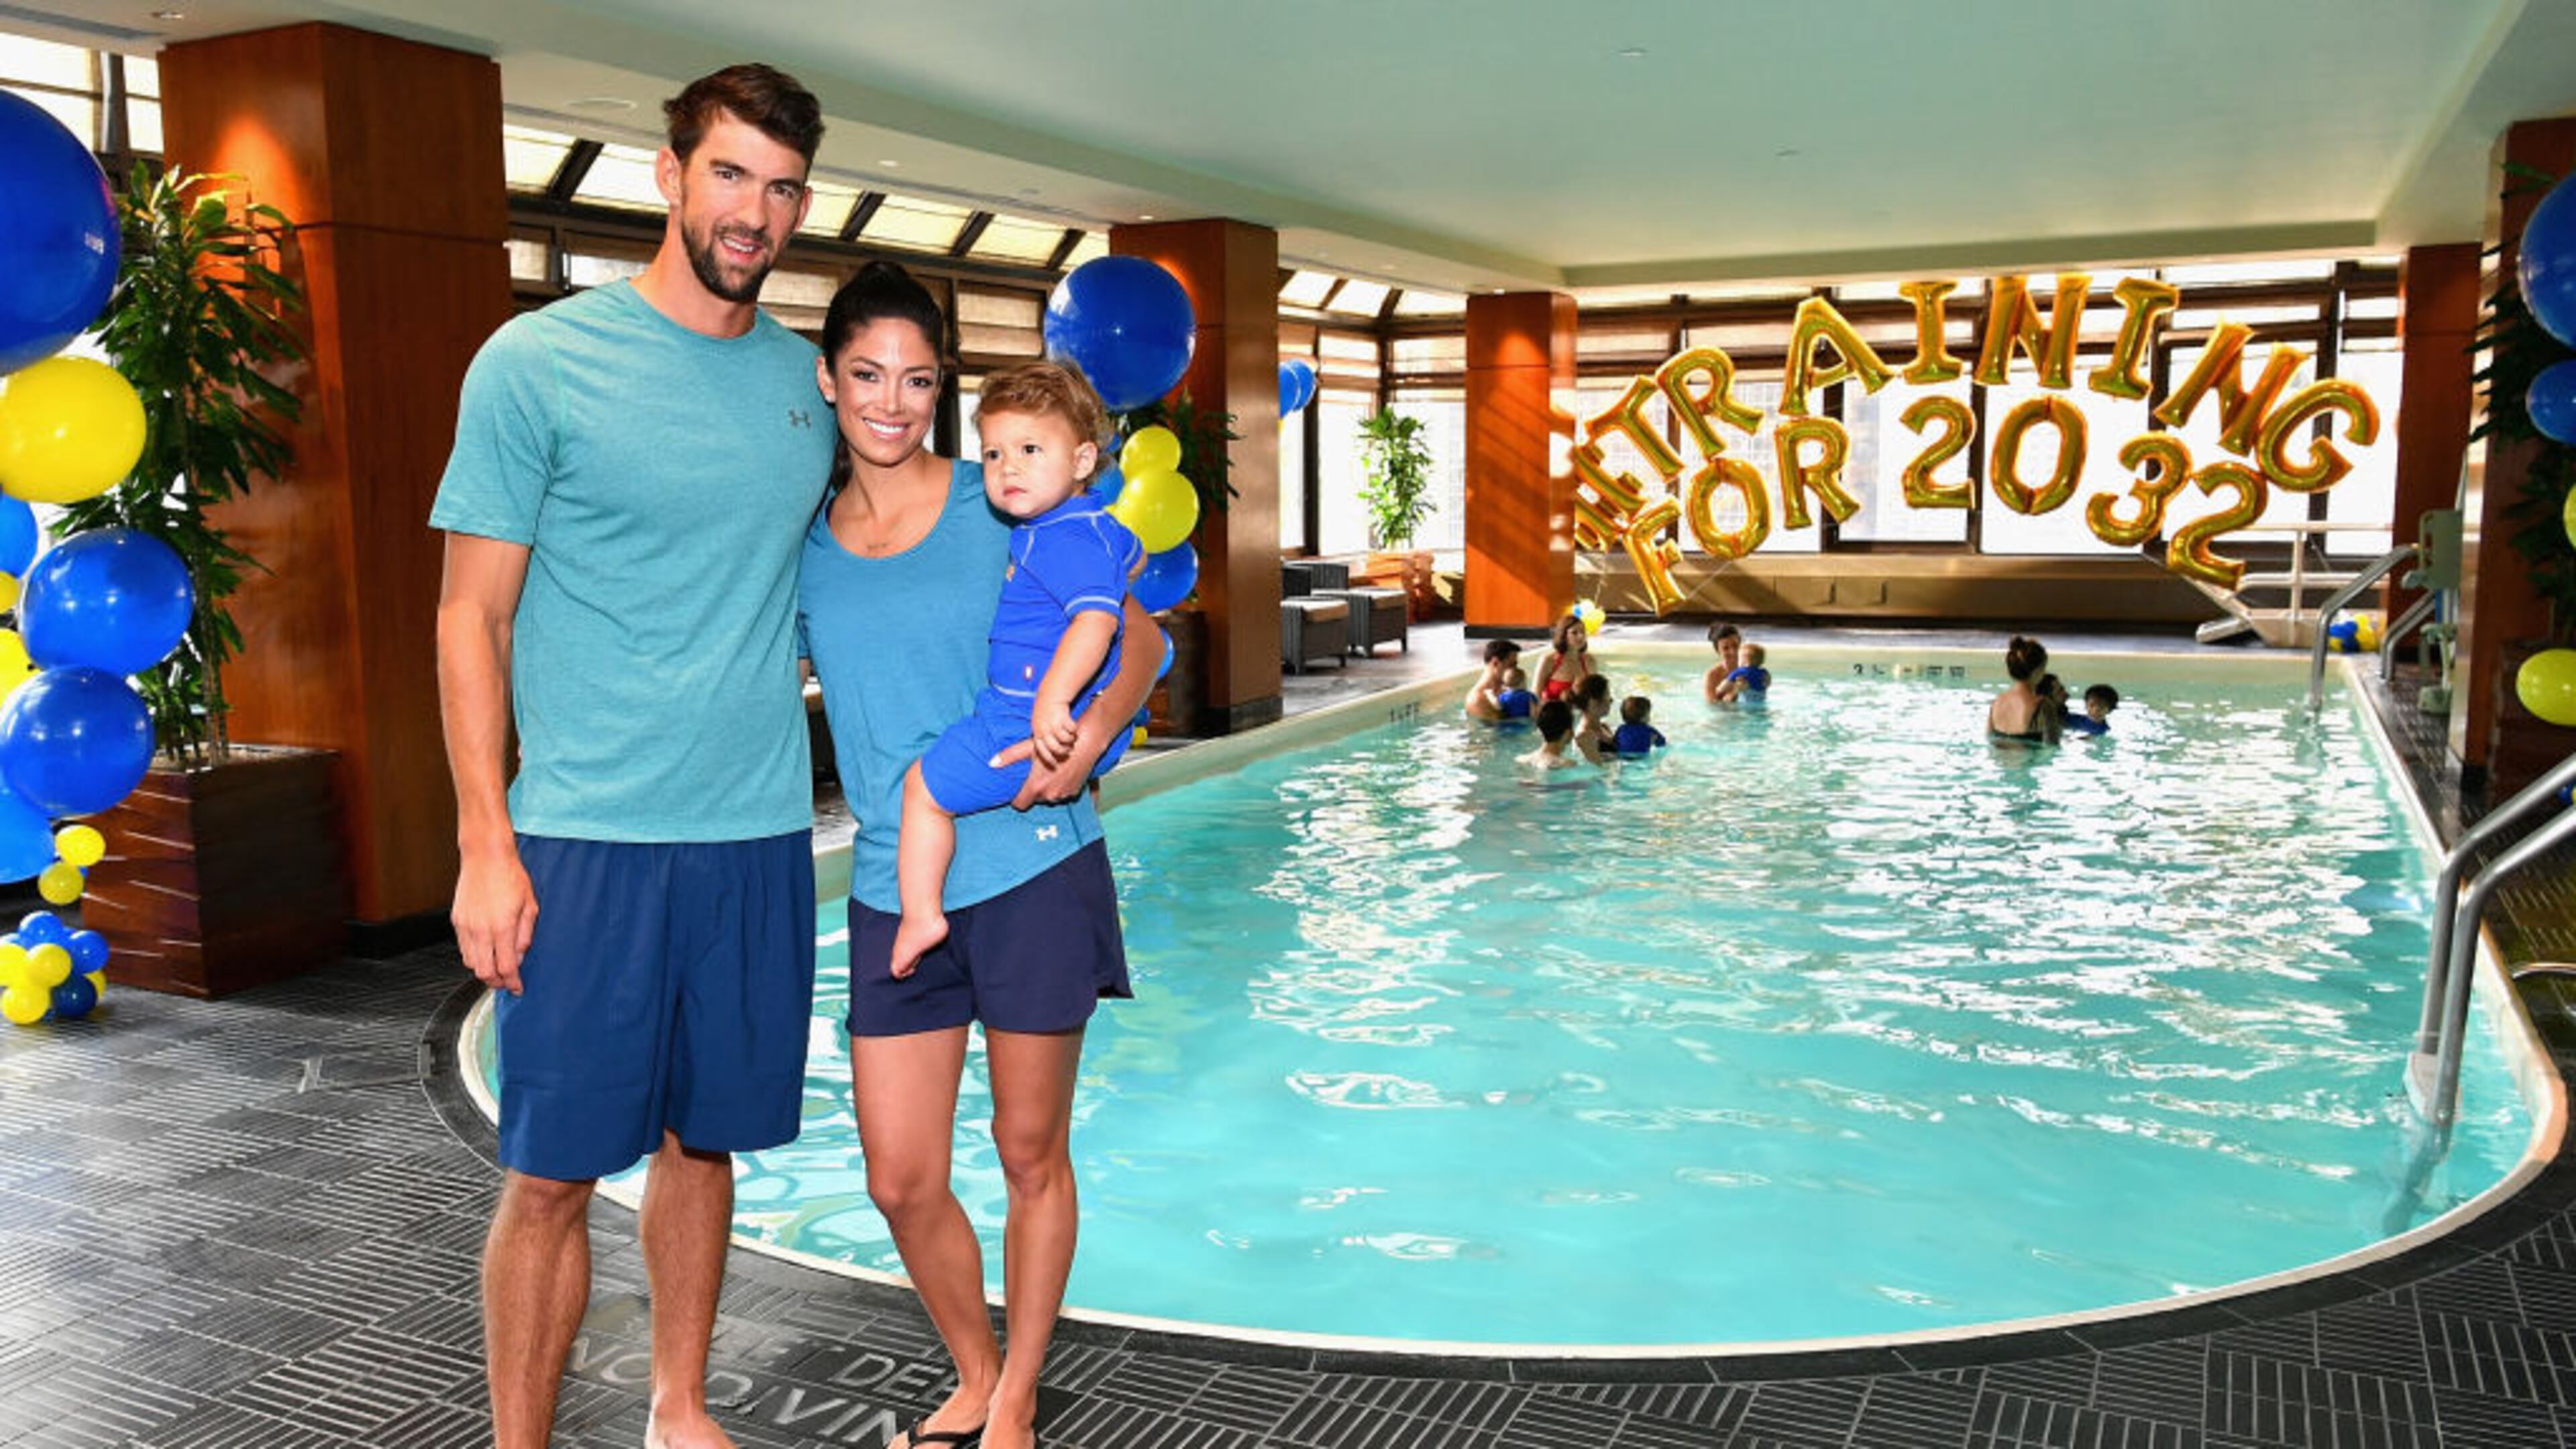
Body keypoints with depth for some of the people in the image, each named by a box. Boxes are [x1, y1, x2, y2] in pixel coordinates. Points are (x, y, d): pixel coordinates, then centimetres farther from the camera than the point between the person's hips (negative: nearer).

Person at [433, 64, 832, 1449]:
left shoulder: (809, 379, 9)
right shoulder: (537, 362, -4)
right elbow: (471, 619, -4)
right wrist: (486, 846, -10)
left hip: (762, 831, 4)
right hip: (587, 838, -4)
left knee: (704, 1139, 15)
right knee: (552, 1170, 3)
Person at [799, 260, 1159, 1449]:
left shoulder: (1002, 501, -3)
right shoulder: (802, 547, 6)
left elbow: (1139, 637, -1)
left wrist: (1087, 739, -19)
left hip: (1032, 871, -3)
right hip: (890, 892, 3)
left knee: (1030, 1155, 9)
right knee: (900, 1181, 6)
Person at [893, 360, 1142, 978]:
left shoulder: (1061, 540, -23)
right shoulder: (1101, 521, 8)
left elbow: (1096, 619, -37)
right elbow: (1135, 559, 30)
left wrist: (1053, 699, -45)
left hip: (1040, 724, -10)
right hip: (1095, 721, 10)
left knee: (925, 787, 1)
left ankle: (921, 916, 4)